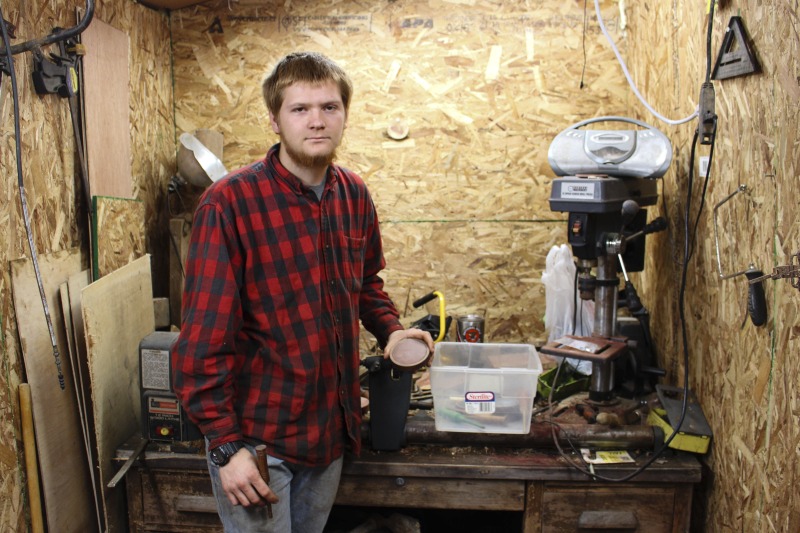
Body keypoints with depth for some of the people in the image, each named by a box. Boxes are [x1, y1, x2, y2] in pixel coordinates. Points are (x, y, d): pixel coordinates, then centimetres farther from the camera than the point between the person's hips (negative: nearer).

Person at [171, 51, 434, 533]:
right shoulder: (230, 203, -18)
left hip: (332, 429, 6)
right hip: (256, 437, -6)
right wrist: (227, 446, -18)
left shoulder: (354, 195, 1)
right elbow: (203, 339, -18)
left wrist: (389, 328, 0)